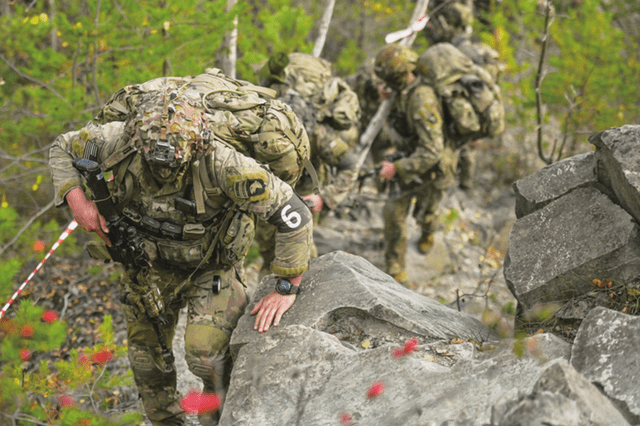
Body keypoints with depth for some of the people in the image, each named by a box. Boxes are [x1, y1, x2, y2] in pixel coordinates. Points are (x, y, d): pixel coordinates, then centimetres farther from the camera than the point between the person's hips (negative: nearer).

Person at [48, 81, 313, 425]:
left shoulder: (222, 164, -38)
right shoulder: (118, 141, -29)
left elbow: (294, 215, -31)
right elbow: (63, 149, -7)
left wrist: (287, 289, -27)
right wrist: (76, 200, -25)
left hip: (210, 268, -4)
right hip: (148, 267, 4)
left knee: (206, 355, -22)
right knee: (147, 361, 14)